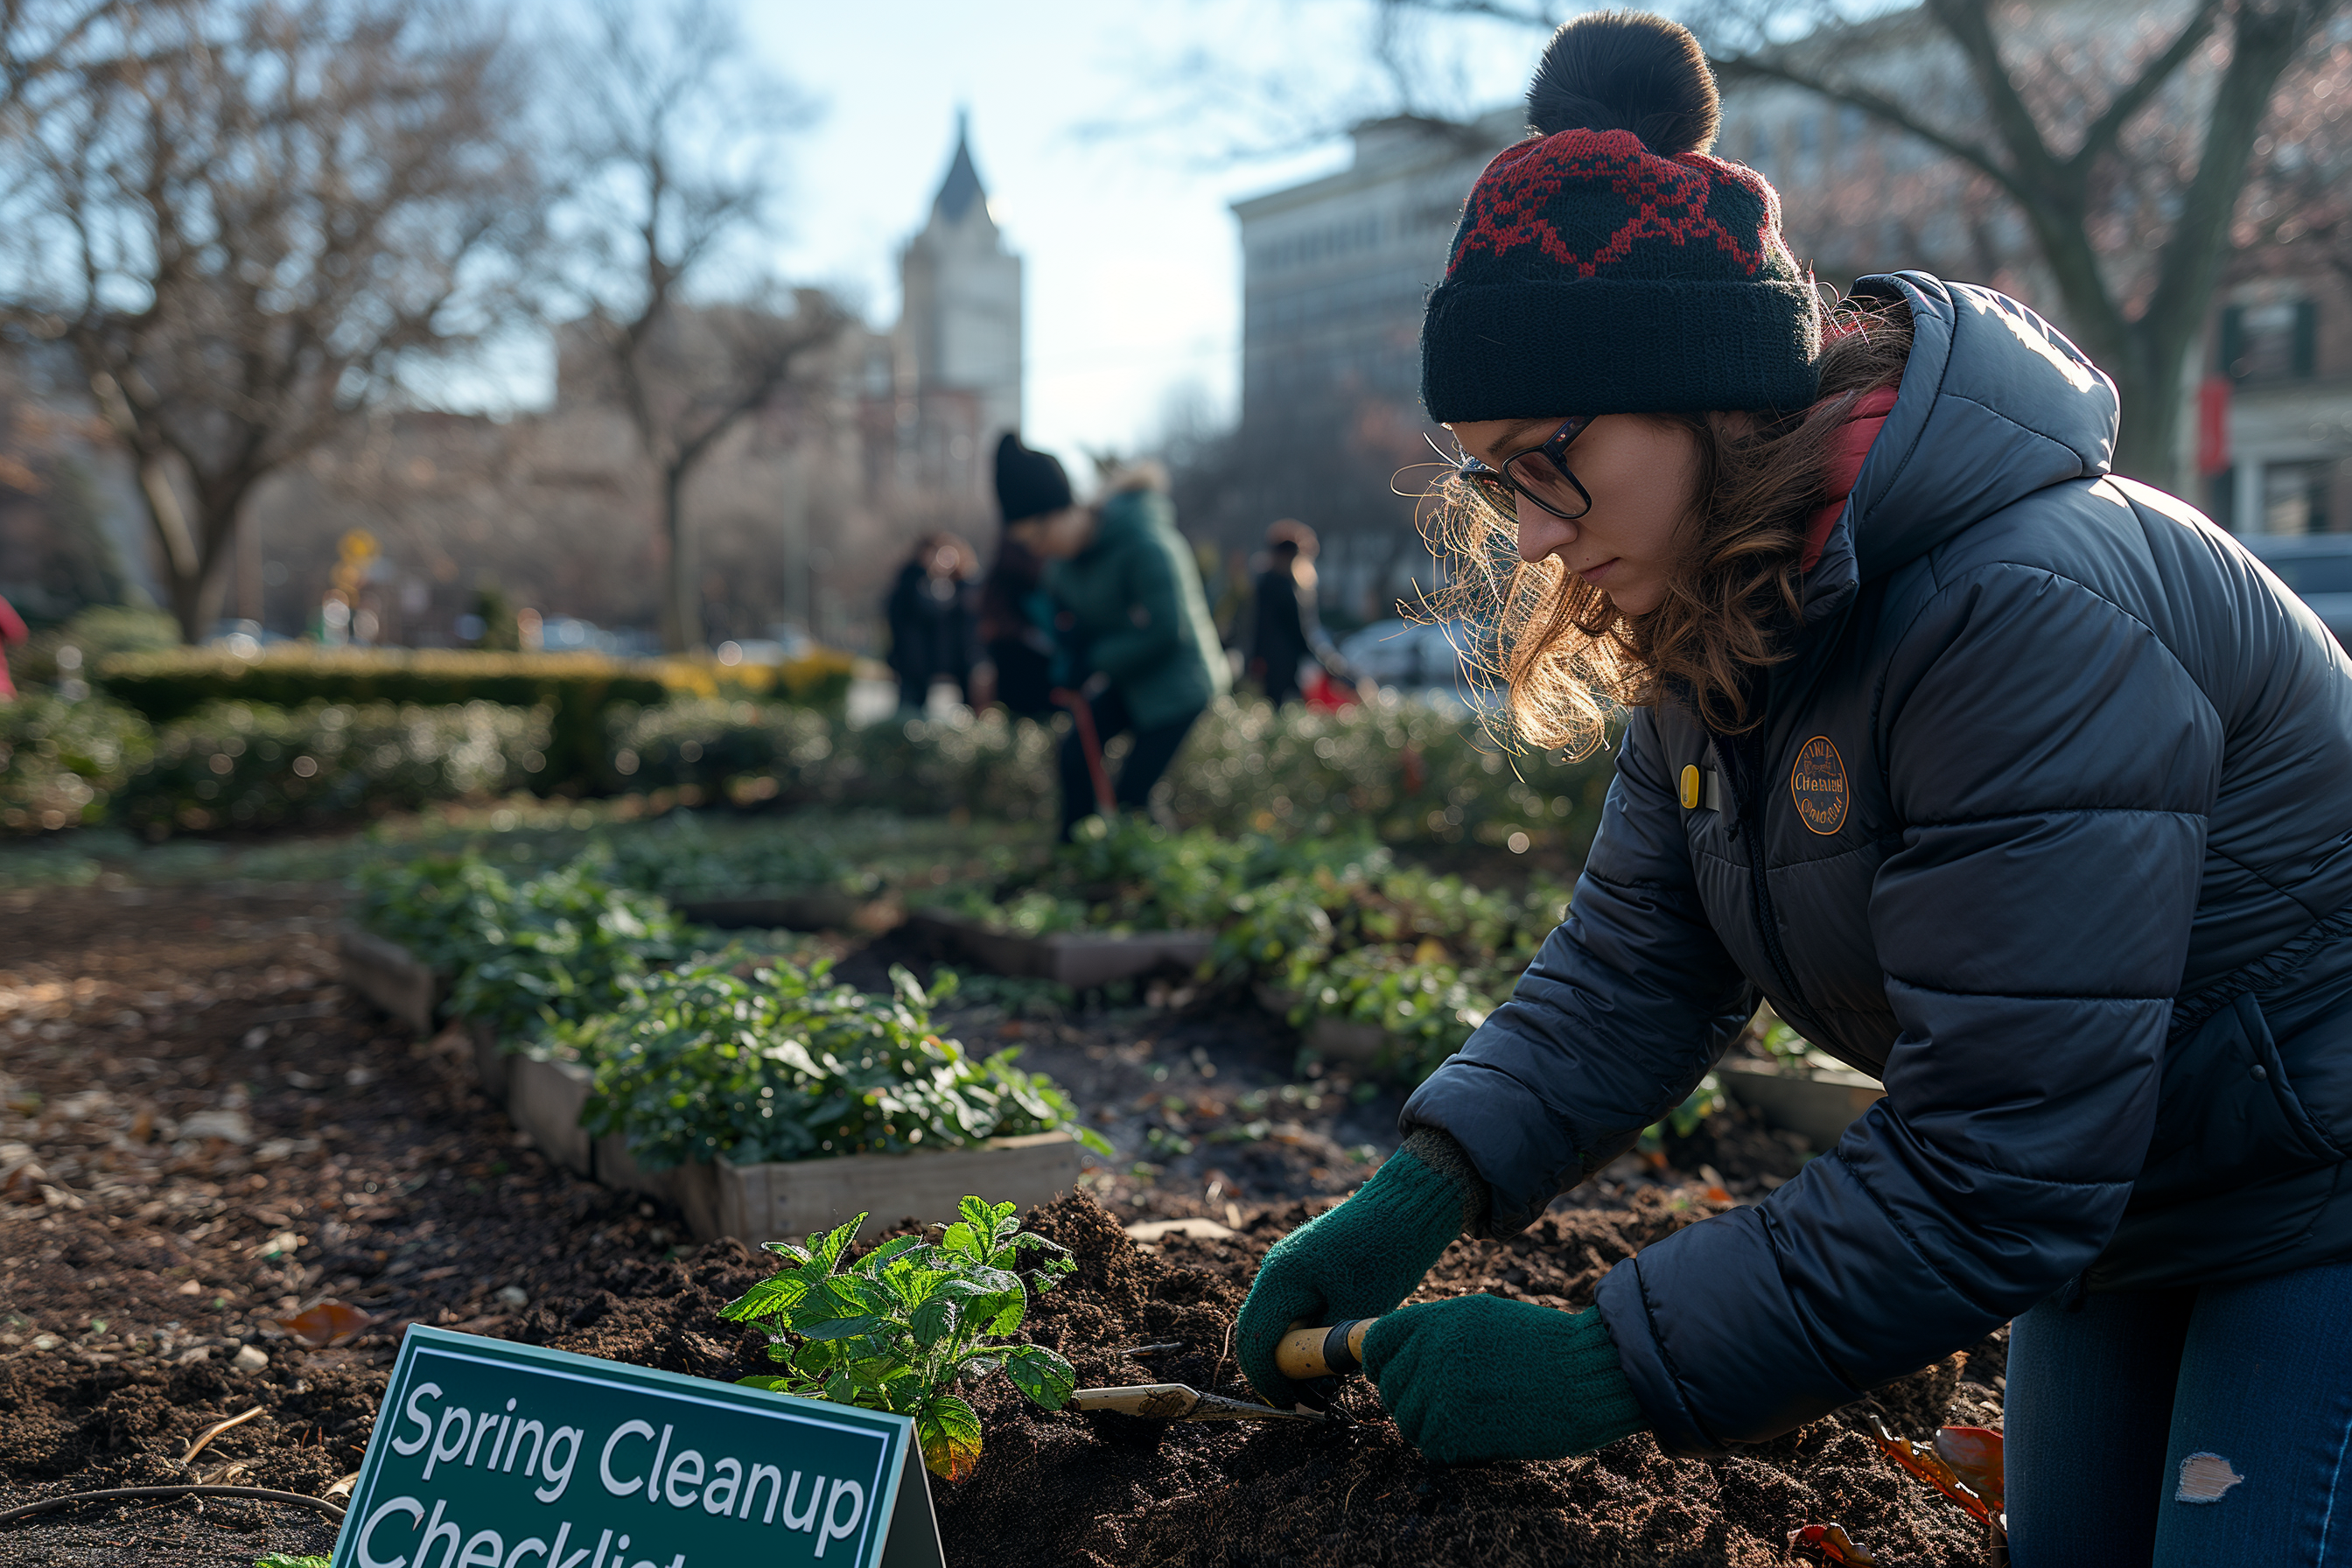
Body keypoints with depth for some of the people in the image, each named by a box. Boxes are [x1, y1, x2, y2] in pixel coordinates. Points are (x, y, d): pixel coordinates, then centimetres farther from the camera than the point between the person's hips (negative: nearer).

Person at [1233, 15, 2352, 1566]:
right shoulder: (1720, 617, -5)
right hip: (2110, 1215, 8)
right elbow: (1637, 963, -4)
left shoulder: (2029, 614, -35)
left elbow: (1988, 1179, -35)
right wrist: (1425, 1188, -19)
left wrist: (1614, 1371, -31)